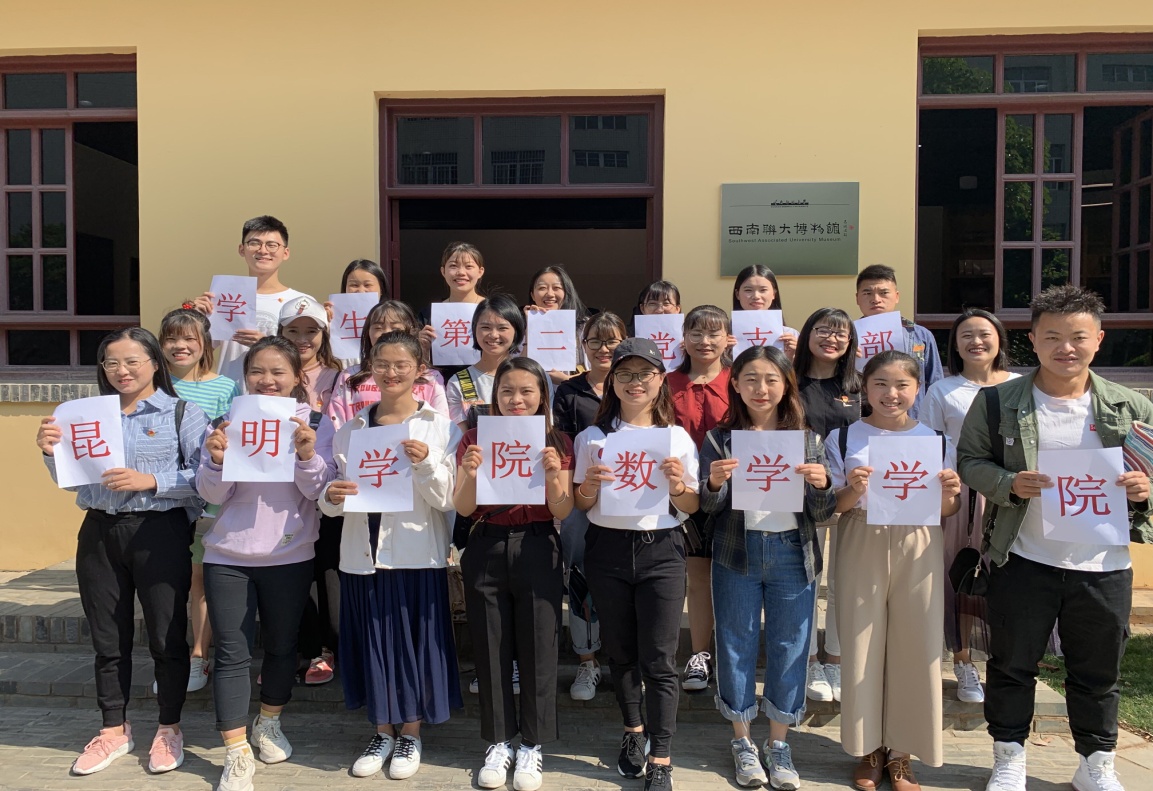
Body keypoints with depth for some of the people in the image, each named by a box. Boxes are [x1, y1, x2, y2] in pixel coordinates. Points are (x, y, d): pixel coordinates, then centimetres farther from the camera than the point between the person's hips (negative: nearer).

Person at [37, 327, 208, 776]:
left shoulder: (183, 414, -4)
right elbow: (72, 481, 14)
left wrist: (150, 480, -22)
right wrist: (51, 453, -4)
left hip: (159, 533, -4)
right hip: (99, 533, 5)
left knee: (166, 636, 6)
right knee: (108, 638, 14)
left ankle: (169, 729, 24)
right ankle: (114, 730, 31)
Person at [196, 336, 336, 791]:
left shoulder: (315, 423, -2)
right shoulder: (226, 421, 1)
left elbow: (319, 490, -7)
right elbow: (212, 495, -1)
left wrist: (307, 456, -25)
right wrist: (217, 461, -21)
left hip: (289, 555, 0)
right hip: (228, 555, 0)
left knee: (282, 645, 13)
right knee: (232, 652, 0)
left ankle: (268, 724, 37)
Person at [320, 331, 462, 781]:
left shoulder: (438, 427, -3)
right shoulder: (351, 428, 6)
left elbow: (446, 500, -7)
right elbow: (332, 501, 9)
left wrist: (426, 464, -23)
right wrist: (331, 497, -13)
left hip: (416, 554, -3)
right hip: (362, 553, 3)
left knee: (413, 641, 6)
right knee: (371, 642, 11)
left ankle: (411, 735, 26)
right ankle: (383, 732, 31)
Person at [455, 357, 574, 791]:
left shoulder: (558, 443, 0)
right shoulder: (476, 438, 3)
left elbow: (562, 512, -4)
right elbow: (463, 508, -2)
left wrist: (554, 474, -21)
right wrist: (471, 473, -20)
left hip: (537, 551, -1)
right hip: (486, 550, 1)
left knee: (538, 650, 5)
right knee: (491, 650, 9)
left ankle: (532, 745, 22)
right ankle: (498, 742, 26)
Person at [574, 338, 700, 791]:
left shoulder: (678, 437, 2)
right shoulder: (593, 437, 3)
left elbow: (692, 507, 6)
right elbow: (580, 504, 7)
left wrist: (679, 486, -15)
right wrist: (589, 487, -14)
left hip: (660, 550, -1)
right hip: (608, 549, 2)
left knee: (659, 660, -1)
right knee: (619, 651, 15)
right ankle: (634, 731, 38)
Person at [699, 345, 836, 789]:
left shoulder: (808, 440, 4)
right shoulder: (720, 439, 1)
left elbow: (822, 515, 2)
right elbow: (708, 508, -1)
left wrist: (821, 486, -19)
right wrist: (715, 483, -22)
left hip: (793, 554, 1)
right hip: (737, 555, -1)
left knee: (789, 647, 9)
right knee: (737, 646, 8)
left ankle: (779, 744, 27)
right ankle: (742, 741, 27)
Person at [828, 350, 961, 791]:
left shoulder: (935, 440, 6)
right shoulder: (844, 438, 2)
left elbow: (944, 513, 9)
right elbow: (833, 507, 2)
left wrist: (948, 495, -12)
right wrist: (853, 490, -18)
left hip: (918, 548, 1)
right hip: (862, 546, -1)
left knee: (917, 647, 3)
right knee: (862, 646, 3)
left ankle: (900, 751, 21)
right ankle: (868, 748, 20)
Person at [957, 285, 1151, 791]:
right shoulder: (998, 402, -4)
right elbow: (970, 461, -1)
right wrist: (1008, 484, -19)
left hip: (1104, 565, 2)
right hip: (1023, 561, -1)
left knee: (1098, 672, 16)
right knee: (1012, 664, 11)